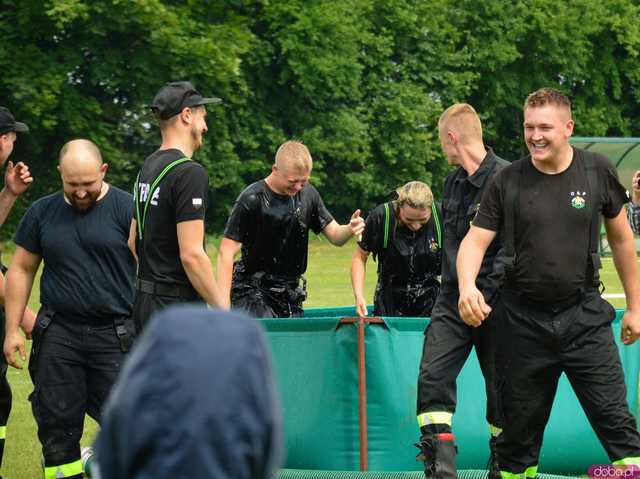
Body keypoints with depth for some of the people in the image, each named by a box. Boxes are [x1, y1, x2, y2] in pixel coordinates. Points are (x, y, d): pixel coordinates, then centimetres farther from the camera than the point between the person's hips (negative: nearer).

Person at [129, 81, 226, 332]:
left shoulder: (147, 168, 14)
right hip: (178, 307, -10)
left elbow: (132, 243, 18)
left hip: (145, 304, 10)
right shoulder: (190, 173, -15)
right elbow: (191, 254, -20)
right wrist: (223, 312, -14)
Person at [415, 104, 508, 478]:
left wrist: (487, 294, -19)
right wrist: (454, 287, 17)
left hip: (493, 303, -6)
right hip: (454, 300, 6)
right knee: (433, 377, -9)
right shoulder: (454, 181, 14)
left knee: (501, 390, 4)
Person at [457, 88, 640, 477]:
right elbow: (475, 241, -1)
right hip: (523, 320, 1)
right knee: (520, 427, 9)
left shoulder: (597, 172, 0)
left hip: (585, 317, -1)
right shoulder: (507, 182, -1)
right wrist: (467, 286, -22)